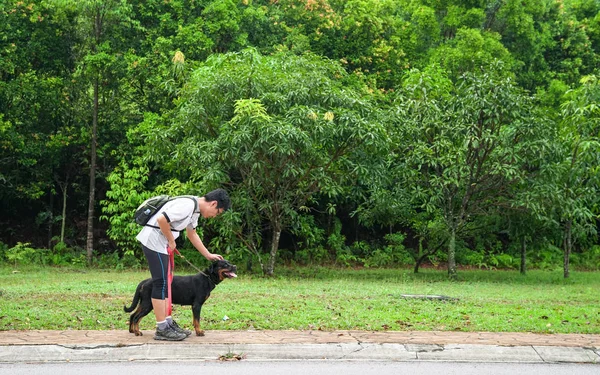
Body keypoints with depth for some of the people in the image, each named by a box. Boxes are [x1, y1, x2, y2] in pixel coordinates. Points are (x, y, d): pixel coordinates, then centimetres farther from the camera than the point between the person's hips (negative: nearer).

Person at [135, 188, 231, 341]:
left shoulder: (195, 209, 13)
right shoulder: (187, 205, -20)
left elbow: (192, 234, 26)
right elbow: (162, 220, -27)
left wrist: (208, 255, 24)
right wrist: (171, 241, -12)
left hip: (162, 243, 10)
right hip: (153, 240, -10)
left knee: (164, 283, 13)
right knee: (161, 283, -8)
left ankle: (168, 323, 19)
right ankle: (162, 329, -4)